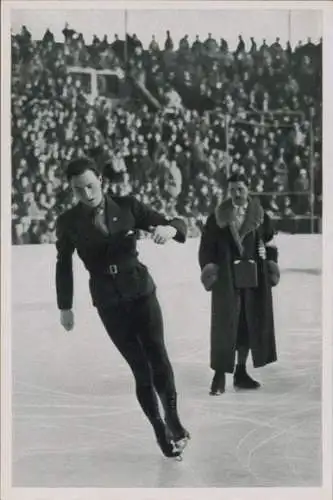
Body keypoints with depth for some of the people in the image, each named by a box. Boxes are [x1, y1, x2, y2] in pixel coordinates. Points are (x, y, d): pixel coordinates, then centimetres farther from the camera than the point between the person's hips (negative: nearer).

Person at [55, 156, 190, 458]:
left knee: (157, 356, -10)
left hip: (141, 292, 0)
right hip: (108, 301, 0)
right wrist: (65, 306, 13)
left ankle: (173, 421, 6)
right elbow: (64, 265, 9)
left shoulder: (127, 206, -5)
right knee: (140, 368, 0)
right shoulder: (69, 222, -5)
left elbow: (178, 224, -3)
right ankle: (161, 431, 13)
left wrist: (168, 229, -27)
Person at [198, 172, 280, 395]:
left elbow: (271, 242, 11)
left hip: (255, 279, 3)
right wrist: (208, 268, -11)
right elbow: (206, 247, 0)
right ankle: (220, 376, 2)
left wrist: (271, 264, 1)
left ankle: (241, 372, 21)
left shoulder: (260, 216, 6)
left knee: (251, 324, 9)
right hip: (227, 278, -3)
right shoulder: (217, 217, 0)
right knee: (225, 325, -5)